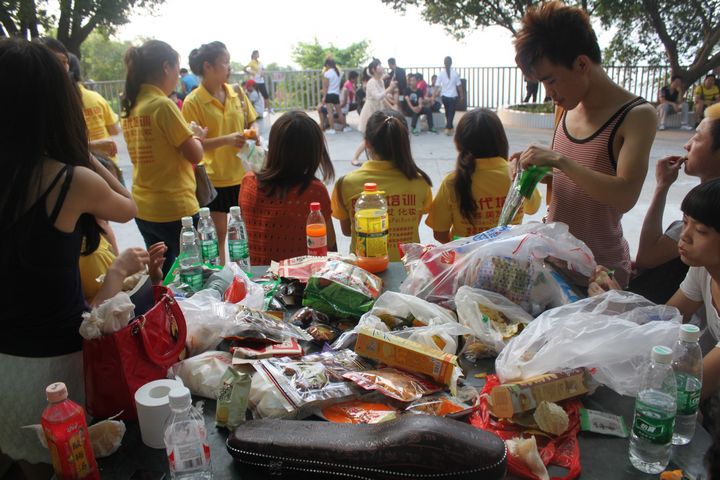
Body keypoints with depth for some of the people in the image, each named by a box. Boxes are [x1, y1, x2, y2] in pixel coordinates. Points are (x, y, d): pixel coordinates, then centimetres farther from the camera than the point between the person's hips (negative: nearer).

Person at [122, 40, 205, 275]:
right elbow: (195, 155, -13)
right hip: (175, 209, -7)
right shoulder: (163, 105, -16)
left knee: (162, 277, 20)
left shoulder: (129, 107, 6)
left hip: (144, 209, 7)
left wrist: (189, 137, 14)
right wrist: (197, 137, 6)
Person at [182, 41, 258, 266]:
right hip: (216, 177, -4)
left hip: (244, 173, 5)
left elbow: (250, 123, 14)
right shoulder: (193, 102, -12)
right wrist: (227, 139, -26)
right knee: (220, 232, 7)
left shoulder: (237, 93, 2)